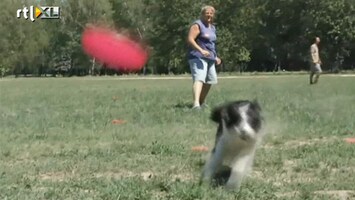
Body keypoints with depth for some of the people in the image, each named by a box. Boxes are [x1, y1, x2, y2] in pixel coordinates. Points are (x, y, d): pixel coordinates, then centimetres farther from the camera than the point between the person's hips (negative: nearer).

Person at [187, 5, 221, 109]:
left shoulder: (212, 27, 19)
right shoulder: (197, 25, -8)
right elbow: (190, 40, -19)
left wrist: (215, 57, 20)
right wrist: (201, 50, -29)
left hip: (209, 58, 9)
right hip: (198, 57, -9)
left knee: (210, 80, 18)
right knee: (199, 79, -25)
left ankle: (202, 102, 35)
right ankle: (196, 104, -40)